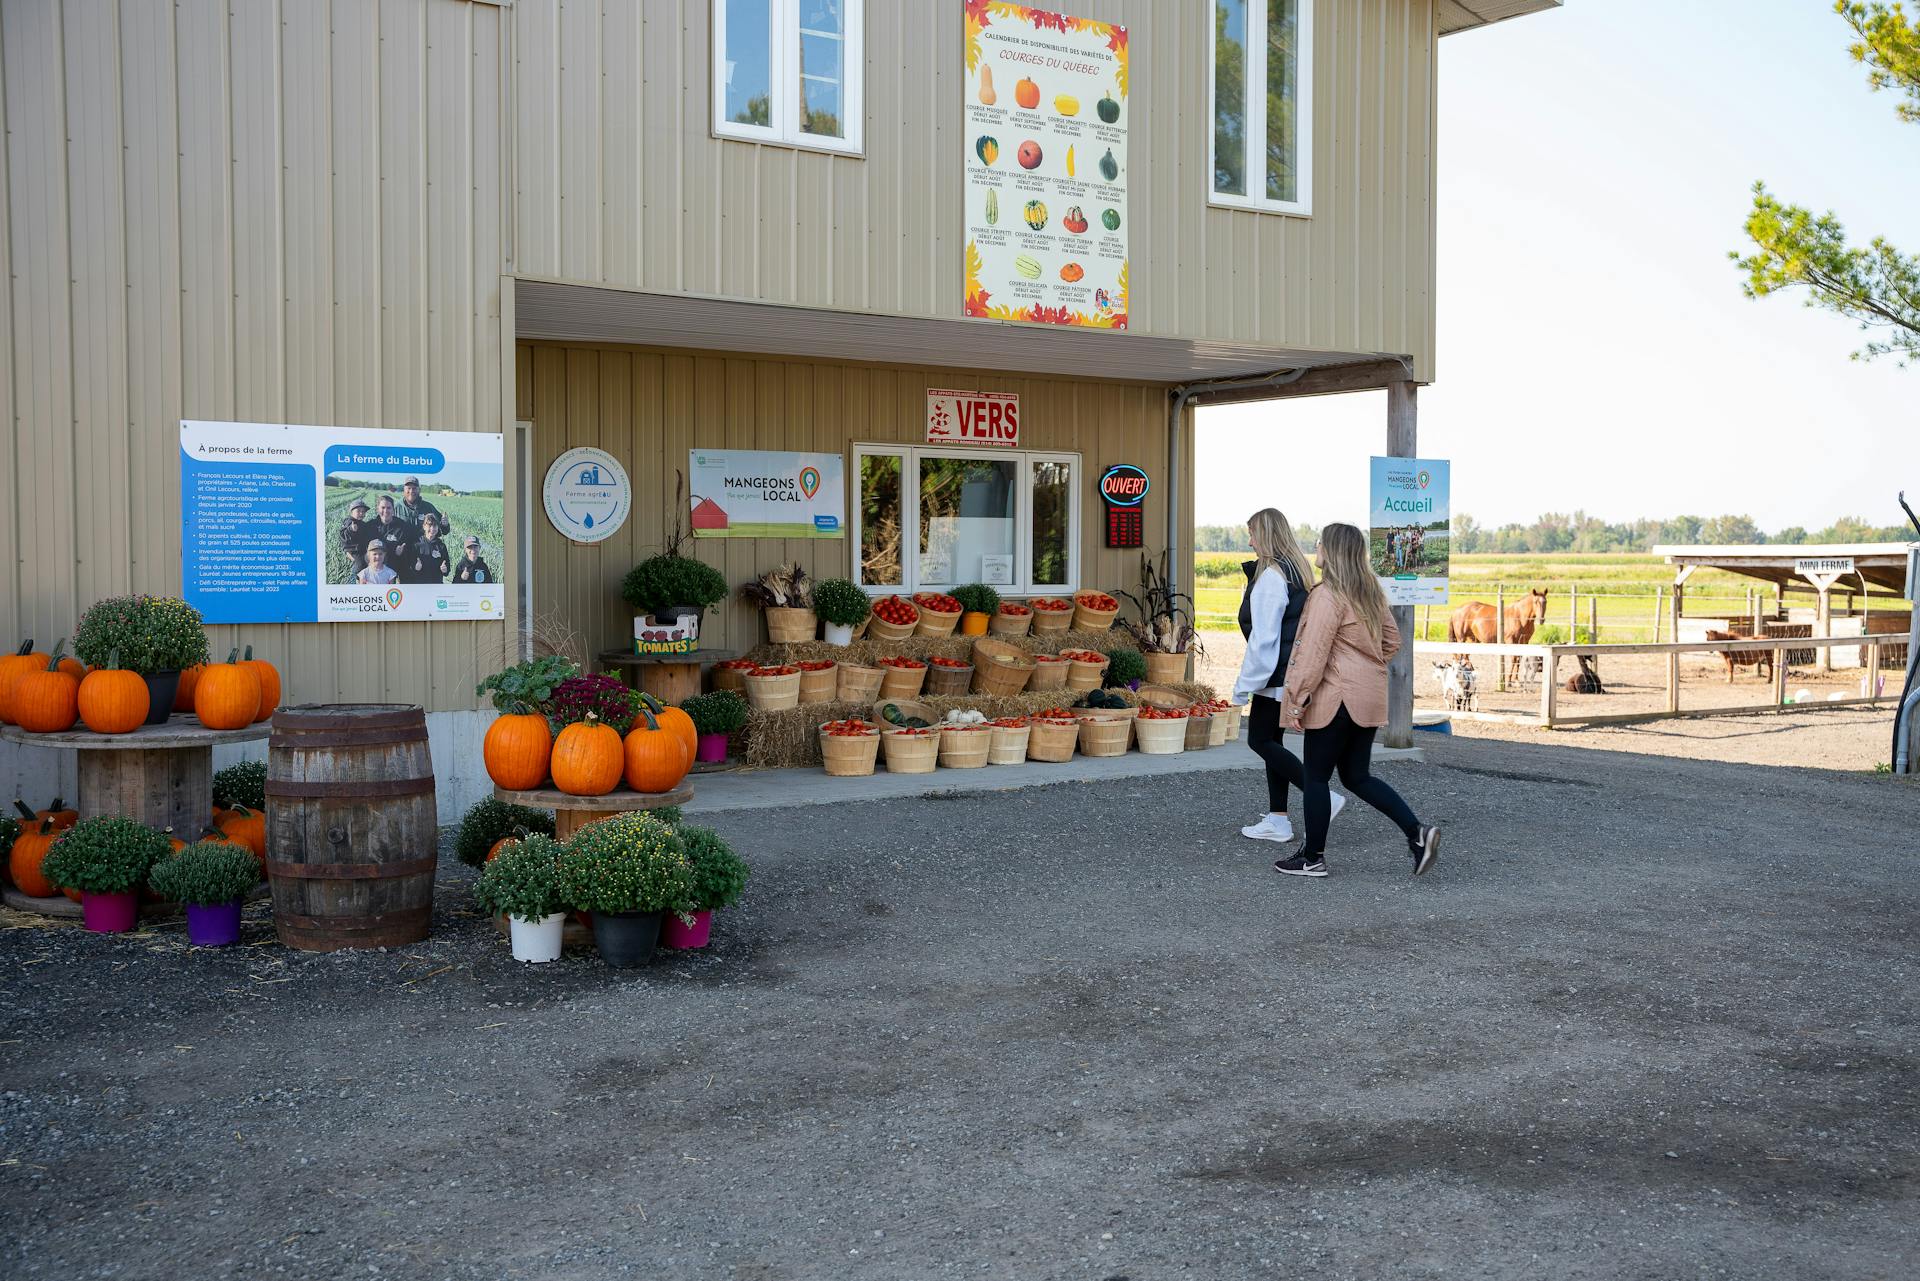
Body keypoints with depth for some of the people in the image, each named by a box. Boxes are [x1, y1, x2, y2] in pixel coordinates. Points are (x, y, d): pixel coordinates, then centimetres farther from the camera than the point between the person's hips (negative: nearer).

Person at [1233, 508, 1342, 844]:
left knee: (1259, 740, -1)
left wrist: (1243, 686, -15)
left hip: (1277, 675, -10)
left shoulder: (1271, 576, -17)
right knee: (1271, 740, 13)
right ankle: (1277, 820, 14)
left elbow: (1263, 638, -20)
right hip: (1297, 672, 10)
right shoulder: (1300, 572, 14)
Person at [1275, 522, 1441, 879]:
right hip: (1368, 698, 9)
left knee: (1315, 777, 4)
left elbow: (1314, 652, -19)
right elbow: (1392, 639, 18)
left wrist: (1299, 698, -14)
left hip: (1336, 699, -9)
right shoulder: (1371, 591, 11)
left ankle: (1312, 858, 12)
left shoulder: (1327, 595, -17)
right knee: (1357, 776, 16)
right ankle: (1417, 832, 4)